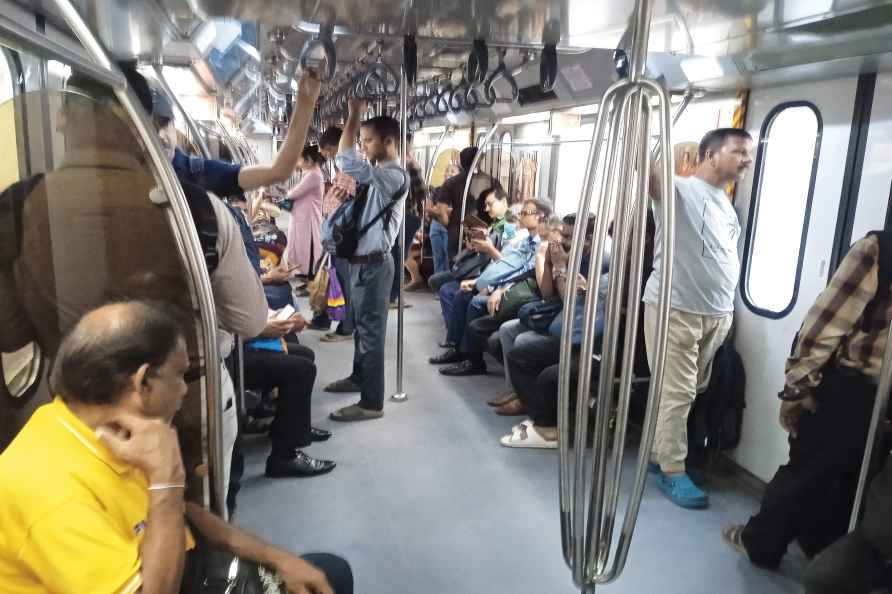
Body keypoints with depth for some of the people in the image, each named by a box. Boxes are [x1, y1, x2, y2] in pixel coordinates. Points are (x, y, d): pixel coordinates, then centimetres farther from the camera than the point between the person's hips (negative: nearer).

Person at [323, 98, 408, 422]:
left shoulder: (395, 175, -19)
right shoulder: (380, 174, 14)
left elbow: (345, 161, -28)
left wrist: (353, 115, -19)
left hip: (373, 264, -10)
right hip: (363, 261, 10)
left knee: (371, 331, -4)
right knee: (361, 325, 22)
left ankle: (371, 403, 5)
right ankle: (359, 377, 40)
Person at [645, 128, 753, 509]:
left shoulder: (727, 206, 17)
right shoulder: (680, 190, -8)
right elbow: (647, 172, -28)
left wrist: (726, 311, 19)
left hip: (717, 315, 8)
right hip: (674, 310, -8)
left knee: (692, 392, 13)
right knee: (676, 393, -2)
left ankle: (659, 452, 27)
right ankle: (672, 471, 10)